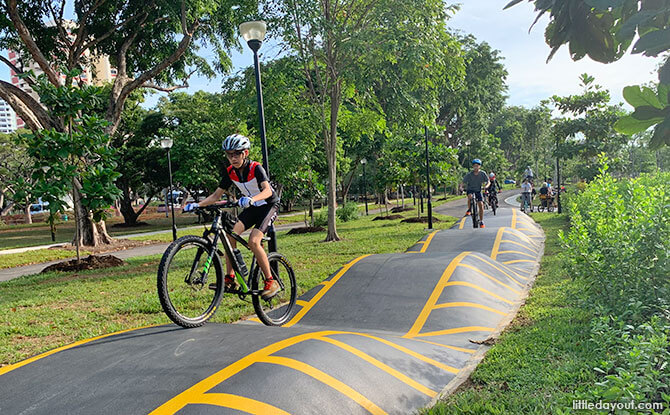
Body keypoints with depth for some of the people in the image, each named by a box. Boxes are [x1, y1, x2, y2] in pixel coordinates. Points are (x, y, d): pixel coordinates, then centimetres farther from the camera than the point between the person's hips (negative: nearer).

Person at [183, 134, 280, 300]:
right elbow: (217, 195, -2)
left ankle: (271, 282, -13)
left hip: (268, 205, -6)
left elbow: (267, 190, -38)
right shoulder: (230, 172, -5)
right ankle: (230, 279, -8)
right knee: (231, 234, -16)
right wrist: (196, 204, -17)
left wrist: (251, 199, -58)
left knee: (253, 241, -24)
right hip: (251, 207, 6)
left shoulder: (256, 168, -22)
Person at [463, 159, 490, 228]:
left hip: (478, 191, 2)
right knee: (470, 196, -36)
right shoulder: (469, 174, -16)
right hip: (470, 190, -1)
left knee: (481, 205, -12)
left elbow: (488, 182, -8)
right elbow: (463, 183, -15)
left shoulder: (483, 173, -11)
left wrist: (486, 186, -31)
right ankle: (469, 210, -10)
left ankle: (481, 221, 1)